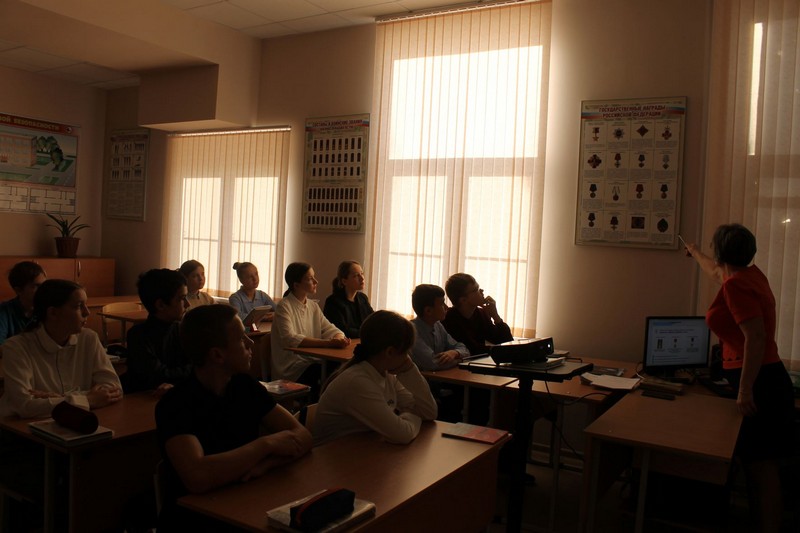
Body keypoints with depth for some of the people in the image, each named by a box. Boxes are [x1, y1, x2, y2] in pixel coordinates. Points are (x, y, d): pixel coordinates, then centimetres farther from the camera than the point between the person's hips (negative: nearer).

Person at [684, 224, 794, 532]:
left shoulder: (735, 284, -16)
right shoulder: (749, 274, 12)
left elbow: (756, 337, -24)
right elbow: (717, 273, 35)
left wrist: (745, 390, -24)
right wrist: (695, 254, 53)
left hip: (757, 382, -10)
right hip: (765, 378, 10)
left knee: (761, 466, -4)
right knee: (758, 463, 16)